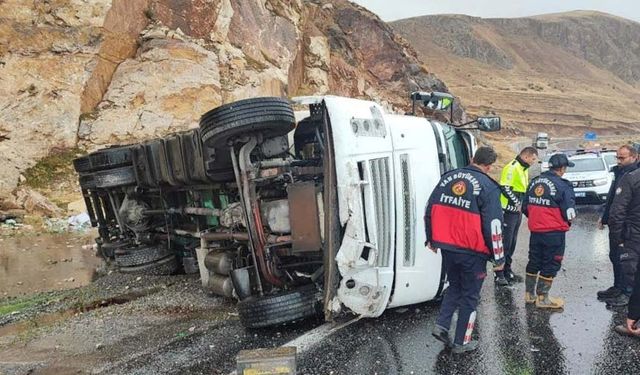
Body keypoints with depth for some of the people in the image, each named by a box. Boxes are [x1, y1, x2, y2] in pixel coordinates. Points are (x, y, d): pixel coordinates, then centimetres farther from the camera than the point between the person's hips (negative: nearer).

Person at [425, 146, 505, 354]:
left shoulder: (448, 178, 4)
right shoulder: (487, 186, -12)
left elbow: (429, 210, 8)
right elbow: (493, 224, -14)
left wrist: (431, 239, 20)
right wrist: (498, 256, -4)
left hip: (447, 248, 5)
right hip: (472, 252, -5)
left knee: (455, 286, 25)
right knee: (470, 295, 12)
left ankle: (442, 325, 14)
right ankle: (461, 342, 21)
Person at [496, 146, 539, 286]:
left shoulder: (524, 169, 17)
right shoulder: (512, 167, -14)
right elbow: (505, 188, -22)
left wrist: (521, 205, 10)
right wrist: (517, 204, -18)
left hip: (517, 211, 10)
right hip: (509, 211, -9)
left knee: (512, 243, 14)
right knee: (505, 242, -6)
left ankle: (507, 271, 23)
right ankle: (499, 274, 0)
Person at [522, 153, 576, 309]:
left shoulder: (535, 181, 5)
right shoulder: (562, 185, -15)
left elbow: (525, 207, 10)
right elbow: (569, 212, -13)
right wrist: (566, 223, 8)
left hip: (535, 230, 6)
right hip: (554, 232, -6)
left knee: (534, 261, 17)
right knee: (551, 264, 6)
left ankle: (529, 294, 27)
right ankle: (542, 298, 12)